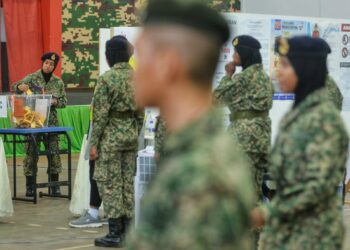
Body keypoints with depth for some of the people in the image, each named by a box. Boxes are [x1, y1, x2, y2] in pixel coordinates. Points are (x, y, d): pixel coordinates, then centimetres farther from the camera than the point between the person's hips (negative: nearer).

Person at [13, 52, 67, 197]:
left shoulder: (58, 82, 5)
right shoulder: (32, 78, -2)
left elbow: (64, 102, 8)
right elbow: (15, 86, -13)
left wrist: (55, 102, -14)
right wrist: (20, 87, -36)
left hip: (51, 121, 2)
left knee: (54, 152, 2)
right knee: (31, 152, 0)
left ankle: (55, 186, 10)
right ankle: (29, 186, 6)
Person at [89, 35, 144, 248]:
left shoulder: (107, 78, -13)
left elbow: (101, 114, -13)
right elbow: (141, 112, 10)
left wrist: (94, 143, -8)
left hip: (111, 136, -6)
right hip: (131, 133, 6)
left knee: (109, 182, -1)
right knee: (127, 182, 10)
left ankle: (115, 233, -2)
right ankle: (126, 229, 14)